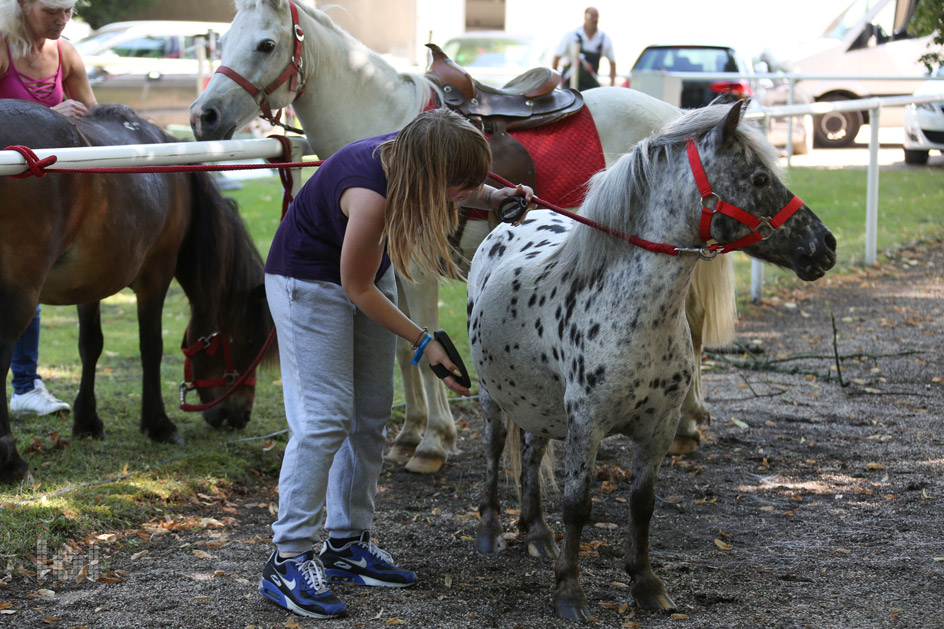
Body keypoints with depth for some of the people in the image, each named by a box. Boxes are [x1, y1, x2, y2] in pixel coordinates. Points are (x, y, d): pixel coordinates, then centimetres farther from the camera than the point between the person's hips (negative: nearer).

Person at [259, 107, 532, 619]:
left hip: (368, 275, 9)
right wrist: (423, 343, -19)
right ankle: (288, 561, -11)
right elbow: (357, 289, -24)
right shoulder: (371, 197, -37)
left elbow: (462, 189, 11)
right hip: (307, 282, -8)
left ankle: (347, 546, 16)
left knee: (371, 418, 8)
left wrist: (494, 199, -9)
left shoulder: (417, 156, -16)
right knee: (325, 418, -14)